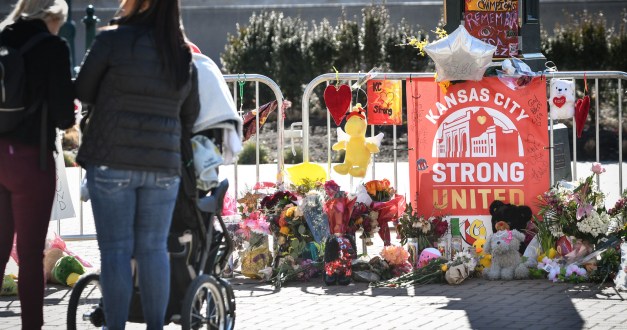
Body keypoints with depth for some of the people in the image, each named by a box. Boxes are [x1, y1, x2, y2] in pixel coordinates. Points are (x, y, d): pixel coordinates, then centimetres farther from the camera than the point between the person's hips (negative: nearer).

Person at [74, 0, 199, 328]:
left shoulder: (113, 39, -7)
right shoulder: (183, 55, 9)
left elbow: (82, 90, 3)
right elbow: (190, 113, 16)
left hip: (111, 161, -4)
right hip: (163, 165, 4)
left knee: (116, 249, -2)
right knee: (153, 248, 7)